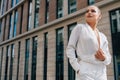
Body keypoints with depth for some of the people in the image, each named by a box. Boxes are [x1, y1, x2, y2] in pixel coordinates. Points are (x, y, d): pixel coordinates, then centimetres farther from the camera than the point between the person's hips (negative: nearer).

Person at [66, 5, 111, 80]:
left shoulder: (103, 37, 19)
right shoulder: (80, 27, 6)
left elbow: (108, 59, 17)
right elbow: (70, 49, -1)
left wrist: (104, 58, -7)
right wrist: (77, 68, -11)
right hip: (85, 73, -5)